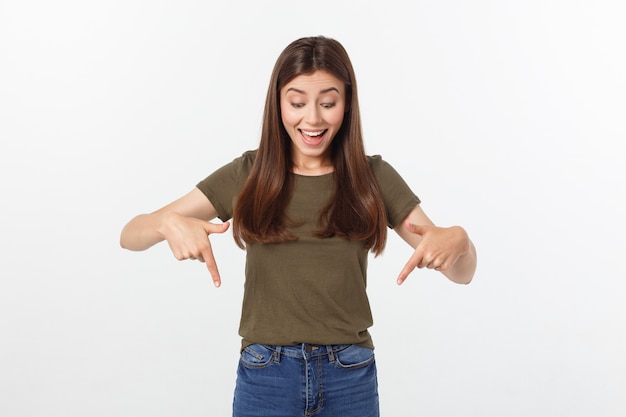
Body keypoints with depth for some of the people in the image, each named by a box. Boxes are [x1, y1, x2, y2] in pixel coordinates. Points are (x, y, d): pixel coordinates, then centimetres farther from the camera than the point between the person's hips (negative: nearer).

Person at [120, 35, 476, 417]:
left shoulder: (374, 177, -2)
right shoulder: (247, 175, -2)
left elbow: (462, 273, -2)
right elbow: (131, 235, -5)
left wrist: (458, 239, -26)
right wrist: (168, 223, -28)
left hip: (351, 376, 0)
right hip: (265, 375, 0)